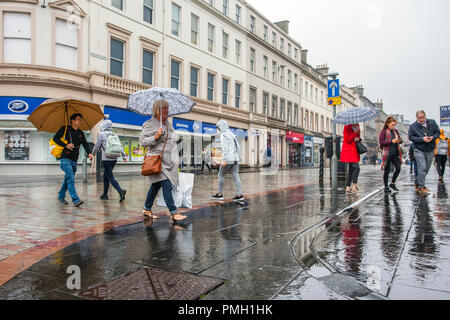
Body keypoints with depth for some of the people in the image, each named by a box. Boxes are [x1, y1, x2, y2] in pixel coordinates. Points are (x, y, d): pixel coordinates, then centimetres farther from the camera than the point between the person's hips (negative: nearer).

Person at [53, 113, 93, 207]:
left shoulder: (81, 133, 15)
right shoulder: (65, 129, 1)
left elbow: (85, 144, 5)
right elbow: (55, 138, -4)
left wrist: (89, 153, -13)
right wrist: (66, 145, -18)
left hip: (74, 160, 6)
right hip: (66, 159, -6)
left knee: (68, 179, 15)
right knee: (71, 179, -15)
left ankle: (61, 196, 32)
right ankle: (76, 199, -19)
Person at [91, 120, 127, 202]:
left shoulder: (102, 134, -3)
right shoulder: (114, 134, 11)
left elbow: (97, 147, 3)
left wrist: (93, 154, 19)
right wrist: (124, 155, 14)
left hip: (106, 159, -6)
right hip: (114, 159, 6)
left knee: (110, 177, -7)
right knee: (105, 175, 19)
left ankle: (120, 191, -26)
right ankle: (105, 194, 24)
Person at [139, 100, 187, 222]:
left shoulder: (168, 124, 17)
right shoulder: (149, 125, -5)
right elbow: (142, 141, -9)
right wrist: (155, 137, -21)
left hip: (168, 160, 8)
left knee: (156, 185, 14)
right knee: (166, 186, -14)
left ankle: (147, 210, 26)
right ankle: (174, 213, -14)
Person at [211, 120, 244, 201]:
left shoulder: (223, 135, -8)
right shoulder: (232, 134, 18)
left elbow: (224, 147, -18)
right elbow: (237, 146, 19)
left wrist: (224, 160, -20)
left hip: (228, 159, -7)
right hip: (235, 159, 7)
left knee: (221, 175, 6)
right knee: (235, 176, 2)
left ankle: (220, 194, 11)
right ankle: (240, 195, -5)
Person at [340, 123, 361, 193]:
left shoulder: (356, 126, 12)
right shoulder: (347, 127, -11)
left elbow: (358, 135, 22)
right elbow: (347, 139, -16)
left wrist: (358, 138, -2)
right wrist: (355, 132, -20)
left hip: (354, 150, 9)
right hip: (349, 150, -9)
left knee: (351, 169, 8)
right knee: (356, 167, -15)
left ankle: (348, 187, 11)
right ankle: (354, 186, -8)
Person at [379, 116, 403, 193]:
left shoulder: (396, 131, 11)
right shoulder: (384, 132, -5)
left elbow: (399, 139, 22)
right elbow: (381, 142, -13)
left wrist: (400, 140, -2)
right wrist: (391, 141, -21)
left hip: (395, 153, 5)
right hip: (387, 154, -5)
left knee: (398, 168, -3)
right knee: (387, 170, 2)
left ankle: (392, 183, 16)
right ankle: (386, 187, 13)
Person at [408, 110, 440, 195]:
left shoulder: (432, 123, 4)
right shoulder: (413, 126, -6)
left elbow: (437, 132, 10)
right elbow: (410, 137, -8)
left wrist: (433, 137, -12)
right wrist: (422, 139, -20)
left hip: (430, 150, 5)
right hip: (419, 150, -4)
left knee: (427, 168, 11)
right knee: (422, 168, -13)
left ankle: (418, 184, 25)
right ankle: (421, 187, -8)